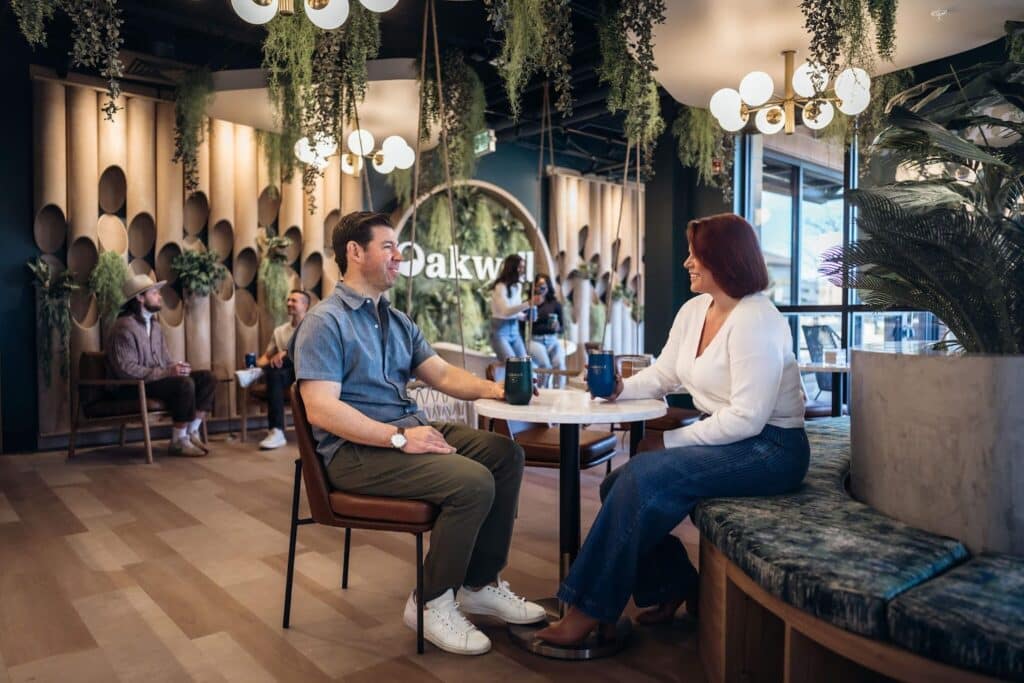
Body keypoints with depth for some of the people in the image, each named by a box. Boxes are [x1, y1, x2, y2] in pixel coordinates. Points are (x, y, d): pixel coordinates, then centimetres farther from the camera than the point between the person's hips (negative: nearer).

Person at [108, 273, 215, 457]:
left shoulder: (154, 325, 15)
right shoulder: (124, 327, -14)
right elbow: (126, 369, -24)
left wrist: (177, 367, -6)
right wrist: (166, 372, -27)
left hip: (158, 378, 9)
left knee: (206, 377, -8)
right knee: (185, 384, -32)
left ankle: (191, 433, -6)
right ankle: (178, 442, -18)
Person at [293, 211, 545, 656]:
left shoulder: (397, 321, 16)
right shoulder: (324, 322, -10)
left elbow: (443, 375, 12)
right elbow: (321, 410, -19)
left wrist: (496, 389, -7)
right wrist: (399, 437, -25)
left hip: (409, 430, 9)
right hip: (356, 449, -8)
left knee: (504, 453, -5)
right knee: (472, 482, -26)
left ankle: (480, 584, 5)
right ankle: (432, 602, -4)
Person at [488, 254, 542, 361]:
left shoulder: (518, 286, 8)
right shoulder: (500, 287, -16)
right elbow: (506, 311, -29)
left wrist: (525, 316, -3)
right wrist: (529, 303, -35)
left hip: (514, 329, 8)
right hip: (500, 331, -8)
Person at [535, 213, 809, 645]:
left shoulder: (755, 321, -20)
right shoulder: (694, 310, 7)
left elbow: (747, 419, -24)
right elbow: (663, 374, 10)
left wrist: (671, 442, -20)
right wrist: (622, 388, -10)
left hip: (769, 448, -8)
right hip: (726, 440, 9)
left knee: (641, 479, -25)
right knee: (620, 486, -6)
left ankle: (589, 611, -14)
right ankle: (675, 587, 12)